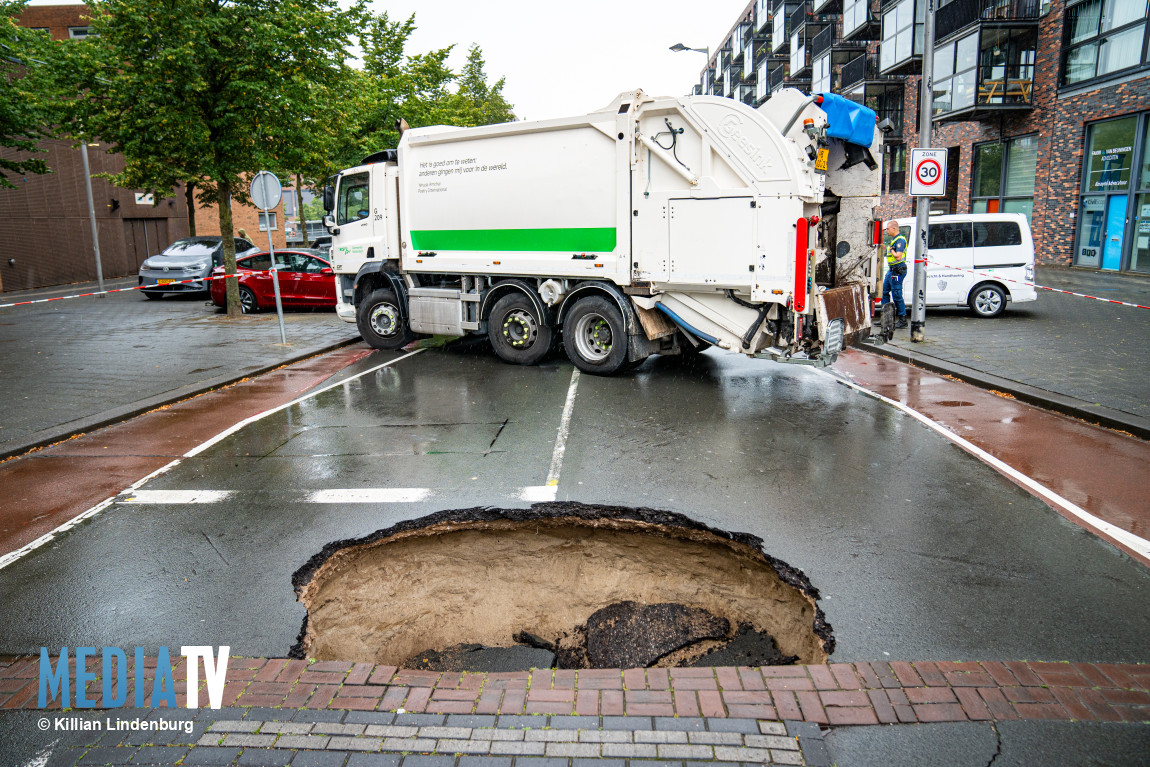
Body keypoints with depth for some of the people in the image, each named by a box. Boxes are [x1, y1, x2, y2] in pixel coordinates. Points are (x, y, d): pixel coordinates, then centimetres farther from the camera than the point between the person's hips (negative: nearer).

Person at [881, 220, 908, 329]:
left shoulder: (900, 240, -16)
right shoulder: (893, 239, 16)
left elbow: (898, 256, -25)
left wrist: (891, 249, -13)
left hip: (897, 271, -11)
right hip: (891, 270, 11)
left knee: (897, 295, -8)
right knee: (884, 292, 14)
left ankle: (903, 320, -2)